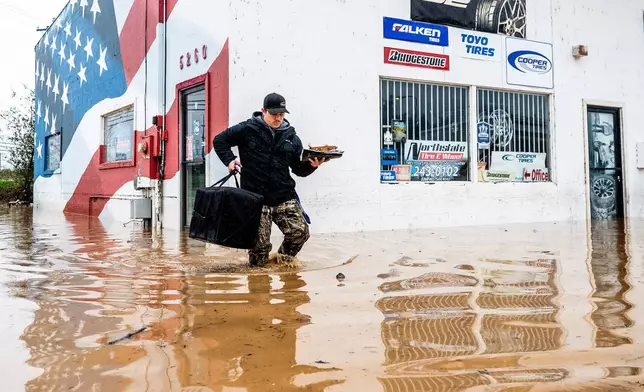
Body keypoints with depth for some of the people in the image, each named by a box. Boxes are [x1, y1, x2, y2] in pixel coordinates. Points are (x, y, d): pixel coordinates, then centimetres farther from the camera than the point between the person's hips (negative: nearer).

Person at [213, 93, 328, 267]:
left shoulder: (291, 137, 11)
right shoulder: (248, 129, 1)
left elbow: (298, 169, 15)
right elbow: (219, 140, 10)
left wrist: (311, 165, -5)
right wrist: (229, 160, -3)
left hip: (285, 198, 3)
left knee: (300, 232, -16)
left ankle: (284, 258, 16)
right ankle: (260, 259, 33)